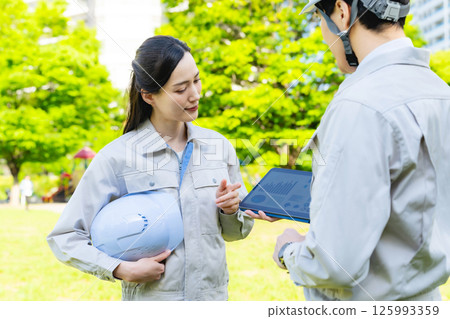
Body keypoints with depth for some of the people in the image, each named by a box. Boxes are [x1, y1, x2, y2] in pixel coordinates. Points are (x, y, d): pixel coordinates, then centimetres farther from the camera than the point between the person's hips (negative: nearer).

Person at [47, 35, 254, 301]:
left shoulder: (217, 146, -1)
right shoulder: (117, 157, -13)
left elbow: (237, 232, 10)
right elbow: (64, 238, -9)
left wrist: (231, 210, -12)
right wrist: (122, 270, -20)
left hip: (214, 295, 4)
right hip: (150, 297, -3)